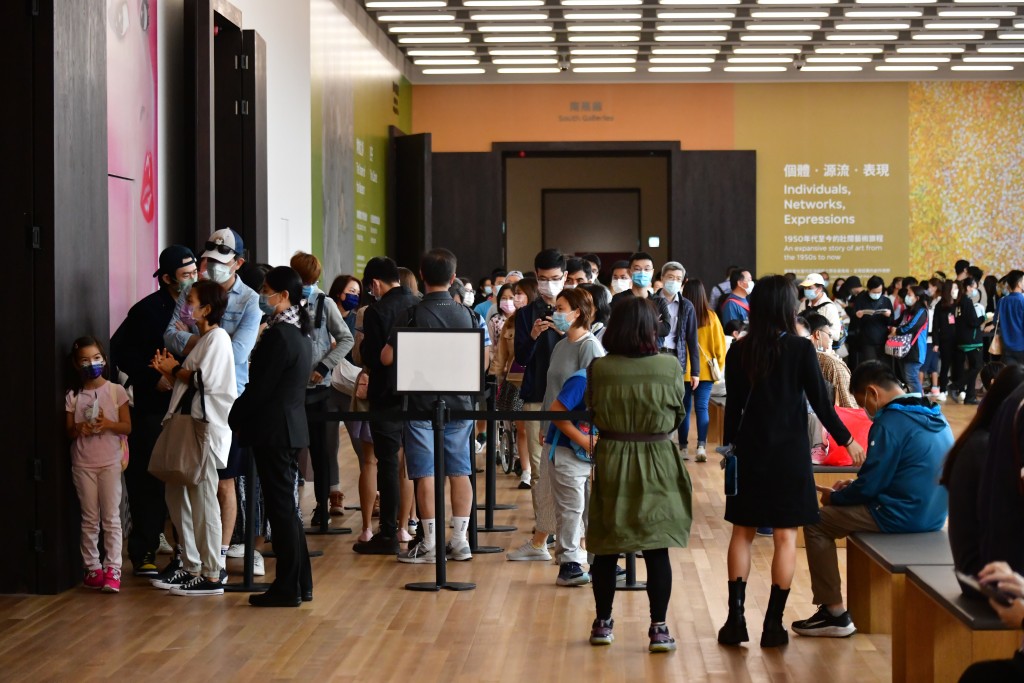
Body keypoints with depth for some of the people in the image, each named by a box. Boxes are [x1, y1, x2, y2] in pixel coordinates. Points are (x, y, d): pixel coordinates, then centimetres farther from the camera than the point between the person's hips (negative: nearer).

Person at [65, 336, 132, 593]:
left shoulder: (116, 391, 0)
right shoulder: (73, 396, 4)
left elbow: (127, 427, 1)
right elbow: (68, 431, 8)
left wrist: (109, 424, -18)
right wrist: (80, 429, -14)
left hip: (110, 463, -2)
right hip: (83, 464, 2)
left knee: (111, 518, -3)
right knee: (90, 519, 6)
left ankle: (112, 569, -3)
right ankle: (92, 567, 10)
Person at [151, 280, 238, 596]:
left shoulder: (217, 338, -9)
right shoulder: (198, 340, 20)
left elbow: (203, 379, -20)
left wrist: (175, 370, -5)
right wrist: (169, 372, 2)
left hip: (207, 427, -10)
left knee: (203, 501, -8)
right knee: (177, 496, 11)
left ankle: (212, 575, -5)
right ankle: (192, 567, 19)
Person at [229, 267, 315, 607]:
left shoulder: (278, 336, -17)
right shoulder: (299, 333, 13)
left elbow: (259, 388, -17)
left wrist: (232, 419, -5)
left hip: (273, 429, -9)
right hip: (292, 425, 9)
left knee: (280, 508, -4)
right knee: (288, 507, 14)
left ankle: (287, 588, 1)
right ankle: (301, 583, 19)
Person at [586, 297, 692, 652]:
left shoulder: (599, 368, -9)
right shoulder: (670, 367, -10)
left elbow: (593, 411, 6)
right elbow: (678, 415, 4)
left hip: (611, 463, 1)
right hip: (658, 465, -1)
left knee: (606, 548, 11)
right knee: (657, 550, 3)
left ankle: (603, 623, 20)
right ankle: (659, 629, 3)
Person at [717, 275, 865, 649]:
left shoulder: (739, 351, -2)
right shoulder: (800, 349, -9)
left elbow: (733, 406, 2)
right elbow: (820, 402, -6)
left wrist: (728, 446, 14)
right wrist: (846, 440, 6)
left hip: (749, 452, 3)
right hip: (789, 453, -2)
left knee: (742, 533, 11)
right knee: (785, 537, 3)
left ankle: (735, 618, 6)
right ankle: (773, 623, 3)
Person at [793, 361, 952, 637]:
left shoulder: (891, 423, -18)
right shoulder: (935, 417, 9)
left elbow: (869, 486, -15)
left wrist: (833, 497, 4)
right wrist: (857, 485, 19)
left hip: (903, 517, -9)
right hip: (933, 517, 9)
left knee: (816, 523, 4)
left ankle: (834, 614, 5)